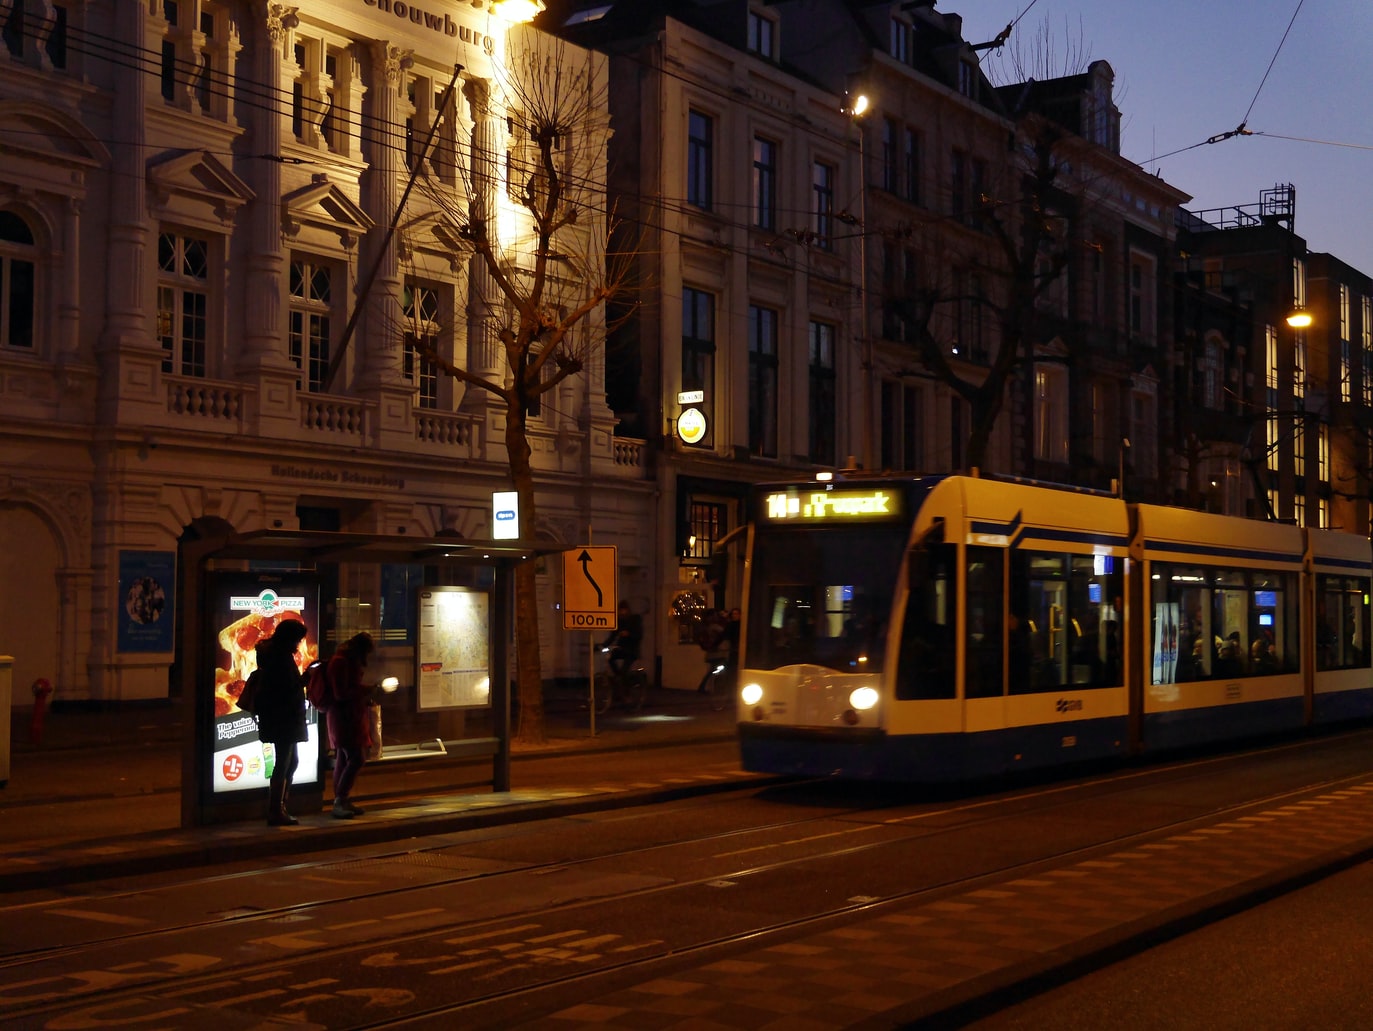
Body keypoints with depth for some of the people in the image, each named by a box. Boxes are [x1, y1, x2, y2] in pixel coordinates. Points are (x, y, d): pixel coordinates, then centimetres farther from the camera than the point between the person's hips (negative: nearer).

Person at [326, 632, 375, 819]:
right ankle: (339, 801, -13)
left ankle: (341, 803, 15)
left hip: (351, 716, 11)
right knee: (357, 759, -15)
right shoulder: (340, 662, -16)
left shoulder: (350, 662, 16)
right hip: (344, 717, -11)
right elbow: (341, 694, -21)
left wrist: (366, 696, 11)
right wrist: (365, 690, -15)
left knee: (343, 760, 12)